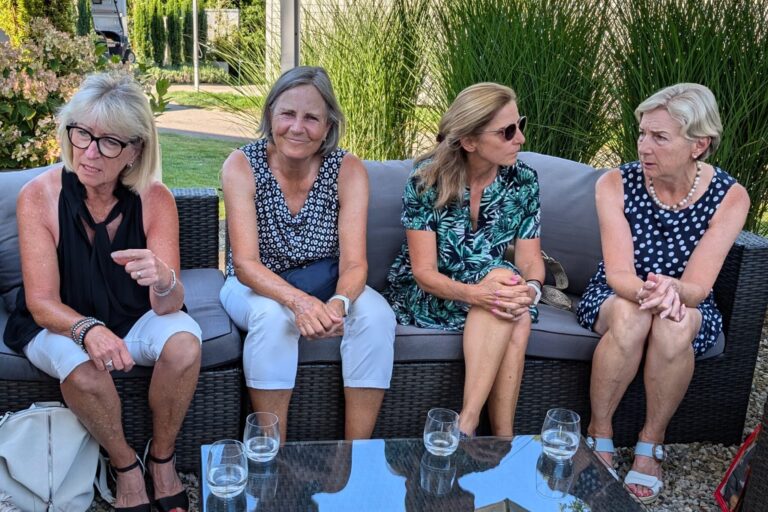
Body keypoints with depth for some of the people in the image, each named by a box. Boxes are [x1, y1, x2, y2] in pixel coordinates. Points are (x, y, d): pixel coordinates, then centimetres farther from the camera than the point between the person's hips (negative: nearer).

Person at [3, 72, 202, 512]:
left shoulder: (154, 199, -16)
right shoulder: (39, 196, -19)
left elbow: (167, 305, -20)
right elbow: (42, 304, -18)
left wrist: (163, 281, -45)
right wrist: (88, 330, -40)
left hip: (135, 319, 1)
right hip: (61, 325, -1)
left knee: (184, 343, -28)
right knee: (81, 367, -33)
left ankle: (163, 458, -2)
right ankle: (126, 466, -4)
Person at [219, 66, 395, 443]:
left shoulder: (348, 170, -13)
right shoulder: (242, 166, -17)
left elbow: (354, 262, -19)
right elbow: (245, 264, -25)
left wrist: (339, 302, -43)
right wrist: (299, 302, -44)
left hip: (326, 287, 2)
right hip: (258, 287, -1)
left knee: (376, 313, -27)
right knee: (272, 315, -34)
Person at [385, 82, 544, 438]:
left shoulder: (524, 181, -5)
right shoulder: (427, 179, -16)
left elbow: (530, 260, -4)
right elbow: (424, 270, -18)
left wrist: (530, 288, -29)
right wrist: (475, 293, -37)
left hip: (489, 288, 4)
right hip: (423, 294, -3)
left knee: (517, 315, -32)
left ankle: (466, 426, -29)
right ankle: (502, 439, -27)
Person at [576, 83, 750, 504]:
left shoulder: (729, 197, -15)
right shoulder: (615, 184, -15)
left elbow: (698, 287, -21)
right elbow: (619, 274, -21)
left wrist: (672, 290, -45)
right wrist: (648, 291, -45)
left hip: (688, 306, 0)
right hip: (615, 297, 0)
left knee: (675, 325, -36)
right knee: (631, 316, -36)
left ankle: (651, 443, -12)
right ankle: (599, 432, -14)